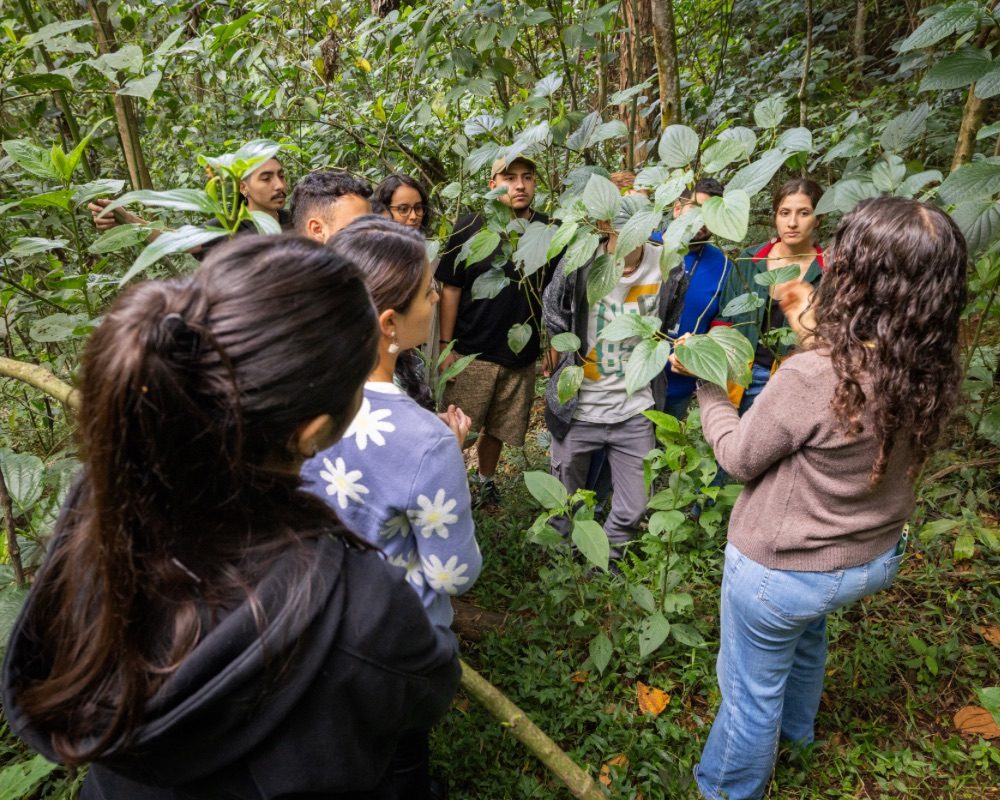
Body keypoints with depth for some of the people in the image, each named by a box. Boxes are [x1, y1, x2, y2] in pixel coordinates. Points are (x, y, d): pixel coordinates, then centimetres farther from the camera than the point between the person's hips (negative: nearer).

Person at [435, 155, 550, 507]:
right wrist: (446, 345, -6)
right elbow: (451, 289, -3)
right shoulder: (471, 227, -4)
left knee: (497, 429, 16)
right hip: (472, 352, -2)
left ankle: (486, 480, 38)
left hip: (522, 356, 3)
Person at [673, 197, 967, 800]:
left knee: (751, 691, 17)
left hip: (781, 570, -7)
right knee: (807, 630, 37)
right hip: (875, 558, 8)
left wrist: (708, 385, -4)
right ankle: (797, 728, 64)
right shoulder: (936, 372, -14)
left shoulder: (810, 377, -34)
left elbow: (739, 456, -17)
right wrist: (813, 330, 11)